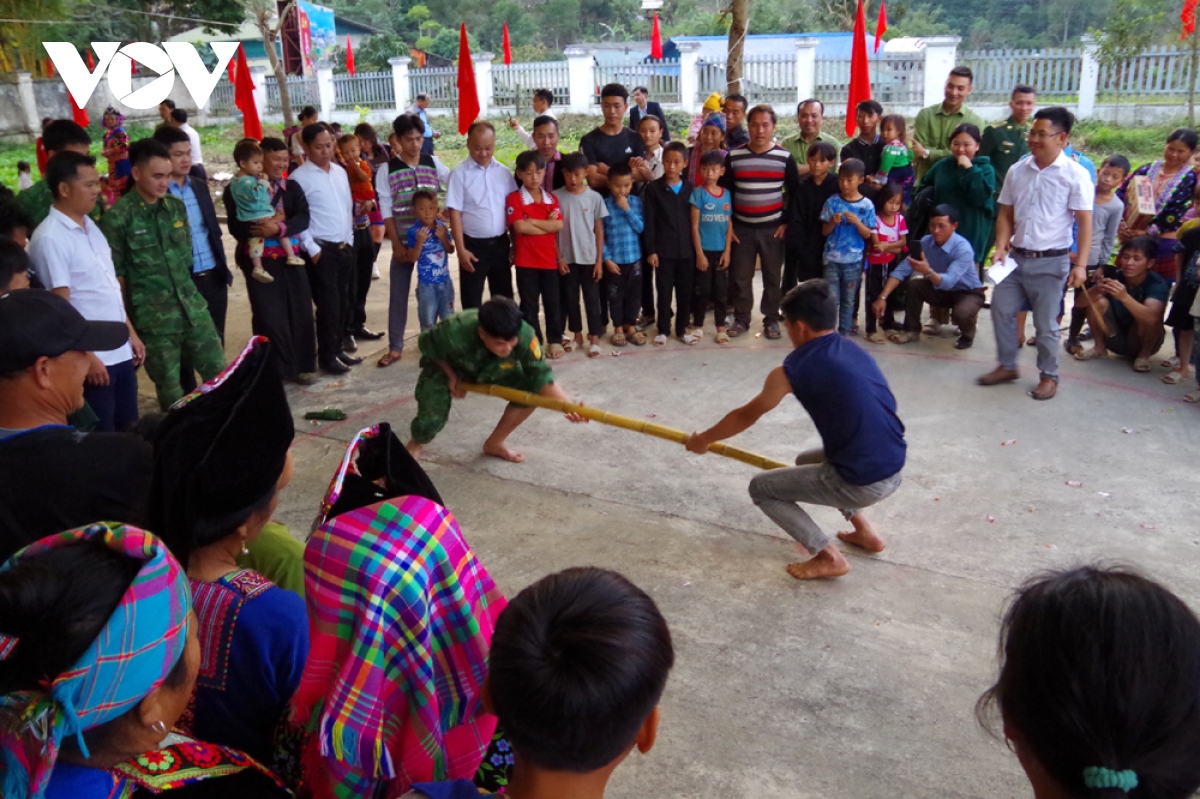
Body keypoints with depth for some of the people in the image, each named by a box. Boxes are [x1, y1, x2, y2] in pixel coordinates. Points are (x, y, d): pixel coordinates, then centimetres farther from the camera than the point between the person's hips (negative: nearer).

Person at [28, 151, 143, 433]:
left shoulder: (90, 226, 9)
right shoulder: (49, 238, -16)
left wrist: (131, 333, 15)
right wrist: (85, 356, -16)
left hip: (120, 350, 8)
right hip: (93, 357, -8)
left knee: (129, 430, 16)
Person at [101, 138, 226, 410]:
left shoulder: (177, 206, 6)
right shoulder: (118, 217, -10)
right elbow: (116, 275, -7)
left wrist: (182, 285, 17)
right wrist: (125, 322, -5)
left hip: (192, 306, 5)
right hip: (152, 317, -5)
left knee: (219, 372, 7)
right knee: (170, 386, 6)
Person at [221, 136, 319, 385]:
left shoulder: (292, 187, 10)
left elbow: (303, 218, -5)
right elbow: (236, 227, -9)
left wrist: (280, 228, -23)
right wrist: (262, 228, -24)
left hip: (291, 258, 4)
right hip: (260, 261, -4)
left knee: (300, 312, 6)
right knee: (269, 316, -1)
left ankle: (301, 365, 19)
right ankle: (275, 370, 11)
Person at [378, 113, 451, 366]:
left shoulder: (433, 163, 1)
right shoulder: (387, 170, -3)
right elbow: (386, 210, -3)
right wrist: (396, 244, -8)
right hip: (403, 241, -1)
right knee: (398, 295, 4)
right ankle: (395, 347, 15)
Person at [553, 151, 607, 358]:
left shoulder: (594, 197, -3)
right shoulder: (557, 197, -3)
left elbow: (599, 231, 1)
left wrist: (599, 260, -2)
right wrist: (559, 258, -5)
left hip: (589, 258, -1)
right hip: (567, 259, 1)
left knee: (592, 299, 4)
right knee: (570, 299, 11)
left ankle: (594, 338, 12)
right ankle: (577, 335, 25)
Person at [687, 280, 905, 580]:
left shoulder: (793, 370, -10)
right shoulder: (853, 350, 9)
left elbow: (746, 416, 5)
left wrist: (704, 438, 23)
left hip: (862, 483, -7)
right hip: (894, 471, 8)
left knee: (761, 488, 10)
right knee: (807, 461, 33)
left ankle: (828, 557, 6)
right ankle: (865, 531, 30)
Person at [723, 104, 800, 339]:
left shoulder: (785, 157, -3)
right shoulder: (734, 156, -1)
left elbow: (794, 193, 4)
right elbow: (725, 192, 5)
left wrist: (786, 223, -3)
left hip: (773, 229, -1)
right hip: (741, 228, 1)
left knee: (773, 277, 7)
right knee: (740, 276, 6)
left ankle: (771, 319, 20)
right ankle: (741, 318, 20)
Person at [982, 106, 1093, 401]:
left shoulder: (1075, 175, -10)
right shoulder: (1017, 171, 4)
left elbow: (1085, 222, -10)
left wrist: (1080, 264, -16)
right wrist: (1000, 247, -4)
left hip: (1051, 261, -5)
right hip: (1017, 257, 5)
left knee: (1045, 323, 4)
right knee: (1001, 311, 10)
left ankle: (1049, 376, 21)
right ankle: (1007, 366, 27)